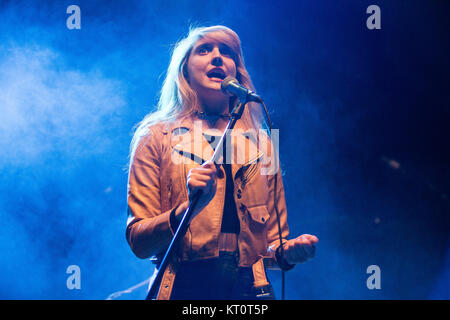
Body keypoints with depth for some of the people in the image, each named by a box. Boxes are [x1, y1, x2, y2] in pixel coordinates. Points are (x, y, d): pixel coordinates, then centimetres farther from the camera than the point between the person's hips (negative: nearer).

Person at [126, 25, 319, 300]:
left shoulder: (262, 145, 12)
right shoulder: (157, 137, 5)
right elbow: (138, 242, -1)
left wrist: (288, 252, -4)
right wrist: (189, 208, -17)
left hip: (249, 288, 4)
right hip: (185, 287, -3)